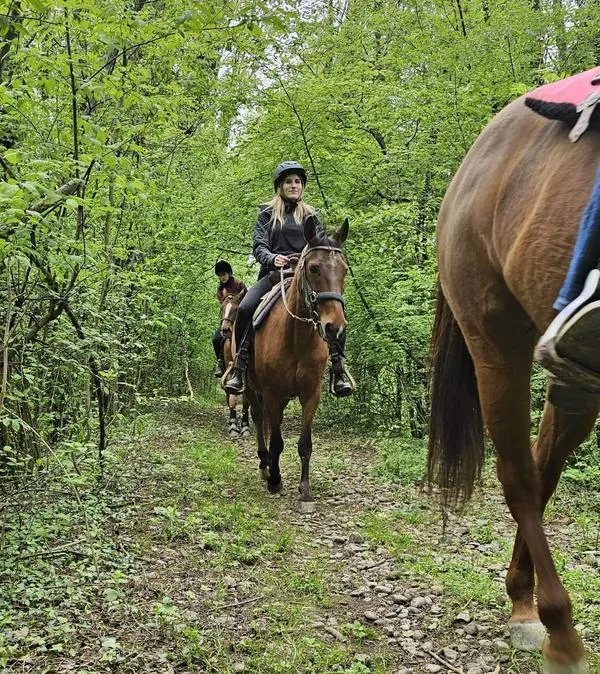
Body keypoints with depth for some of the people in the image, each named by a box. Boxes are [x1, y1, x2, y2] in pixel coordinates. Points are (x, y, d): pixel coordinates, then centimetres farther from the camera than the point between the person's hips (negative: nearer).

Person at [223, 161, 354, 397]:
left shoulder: (310, 216, 18)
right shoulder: (267, 214, 12)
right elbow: (259, 246, 1)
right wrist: (272, 258, -21)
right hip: (274, 272, -1)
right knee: (245, 308, -29)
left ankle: (338, 368, -19)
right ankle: (239, 365, -16)